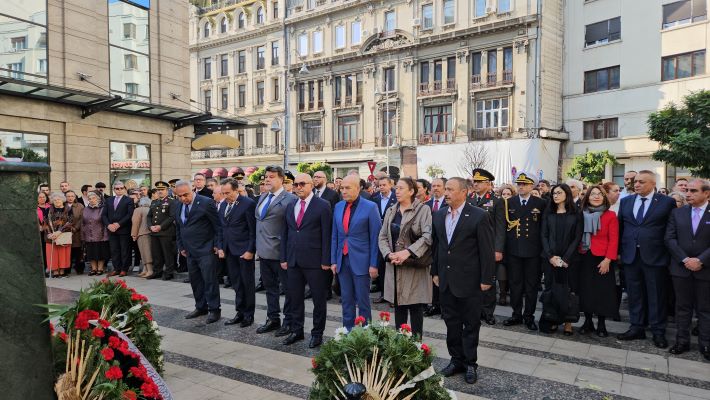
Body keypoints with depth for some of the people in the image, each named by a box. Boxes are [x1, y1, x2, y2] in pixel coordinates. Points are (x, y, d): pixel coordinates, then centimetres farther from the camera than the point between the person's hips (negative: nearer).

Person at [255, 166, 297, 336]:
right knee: (269, 287, 18)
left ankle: (288, 321, 19)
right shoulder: (262, 197, 12)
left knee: (288, 288, 6)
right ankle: (273, 319, 31)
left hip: (280, 252, -8)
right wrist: (258, 245, 14)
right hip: (263, 251, 8)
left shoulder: (289, 199, -12)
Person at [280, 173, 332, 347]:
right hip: (293, 261, 5)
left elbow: (326, 235, -9)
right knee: (295, 298, 15)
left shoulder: (323, 206, -6)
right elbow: (285, 233, 13)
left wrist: (326, 261, -12)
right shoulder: (290, 206, 11)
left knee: (319, 299, 6)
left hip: (314, 261, -5)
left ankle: (317, 333, 22)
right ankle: (296, 330, 31)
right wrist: (284, 258, 9)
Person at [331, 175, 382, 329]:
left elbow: (375, 238, -7)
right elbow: (334, 236, 11)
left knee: (363, 301, 5)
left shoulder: (370, 207, -7)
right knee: (346, 300, 12)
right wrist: (333, 260, 6)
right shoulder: (338, 207, 8)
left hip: (361, 261, -4)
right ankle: (347, 332, 25)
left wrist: (374, 264, -10)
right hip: (342, 260, 5)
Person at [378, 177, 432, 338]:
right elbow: (383, 237, 7)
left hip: (415, 266, -5)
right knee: (398, 305, 12)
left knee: (415, 306, 3)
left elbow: (428, 236, -17)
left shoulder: (423, 210, -7)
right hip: (394, 267, 5)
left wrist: (408, 252, -24)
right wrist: (389, 255, -10)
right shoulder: (391, 211, 10)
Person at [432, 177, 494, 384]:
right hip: (445, 280, 5)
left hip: (469, 281, -5)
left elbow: (487, 250, -10)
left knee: (470, 324, 9)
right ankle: (456, 359, 29)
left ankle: (470, 363, 25)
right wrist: (435, 272, 10)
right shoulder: (438, 215, 5)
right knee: (451, 322, 14)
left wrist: (486, 279, -10)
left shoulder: (479, 216, -12)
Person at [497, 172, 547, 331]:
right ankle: (516, 314, 23)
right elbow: (501, 227, -4)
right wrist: (498, 249, -10)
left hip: (533, 252, -1)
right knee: (515, 284, 10)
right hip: (513, 251, 1)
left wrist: (544, 249, -4)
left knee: (531, 285, 9)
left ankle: (529, 316, 22)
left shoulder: (541, 204, 0)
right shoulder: (507, 203, 1)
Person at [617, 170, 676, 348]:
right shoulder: (625, 201, 8)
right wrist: (618, 251, 8)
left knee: (656, 295, 6)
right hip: (630, 255, 3)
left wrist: (670, 254, -2)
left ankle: (658, 332, 19)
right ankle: (637, 328, 22)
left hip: (654, 256, -3)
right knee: (634, 294, 11)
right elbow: (620, 227, 10)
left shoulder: (667, 202, -3)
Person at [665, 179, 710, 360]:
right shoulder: (677, 213, 4)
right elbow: (670, 238, -1)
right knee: (682, 307, 9)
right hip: (681, 268, 2)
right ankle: (682, 341, 17)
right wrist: (685, 259, -11)